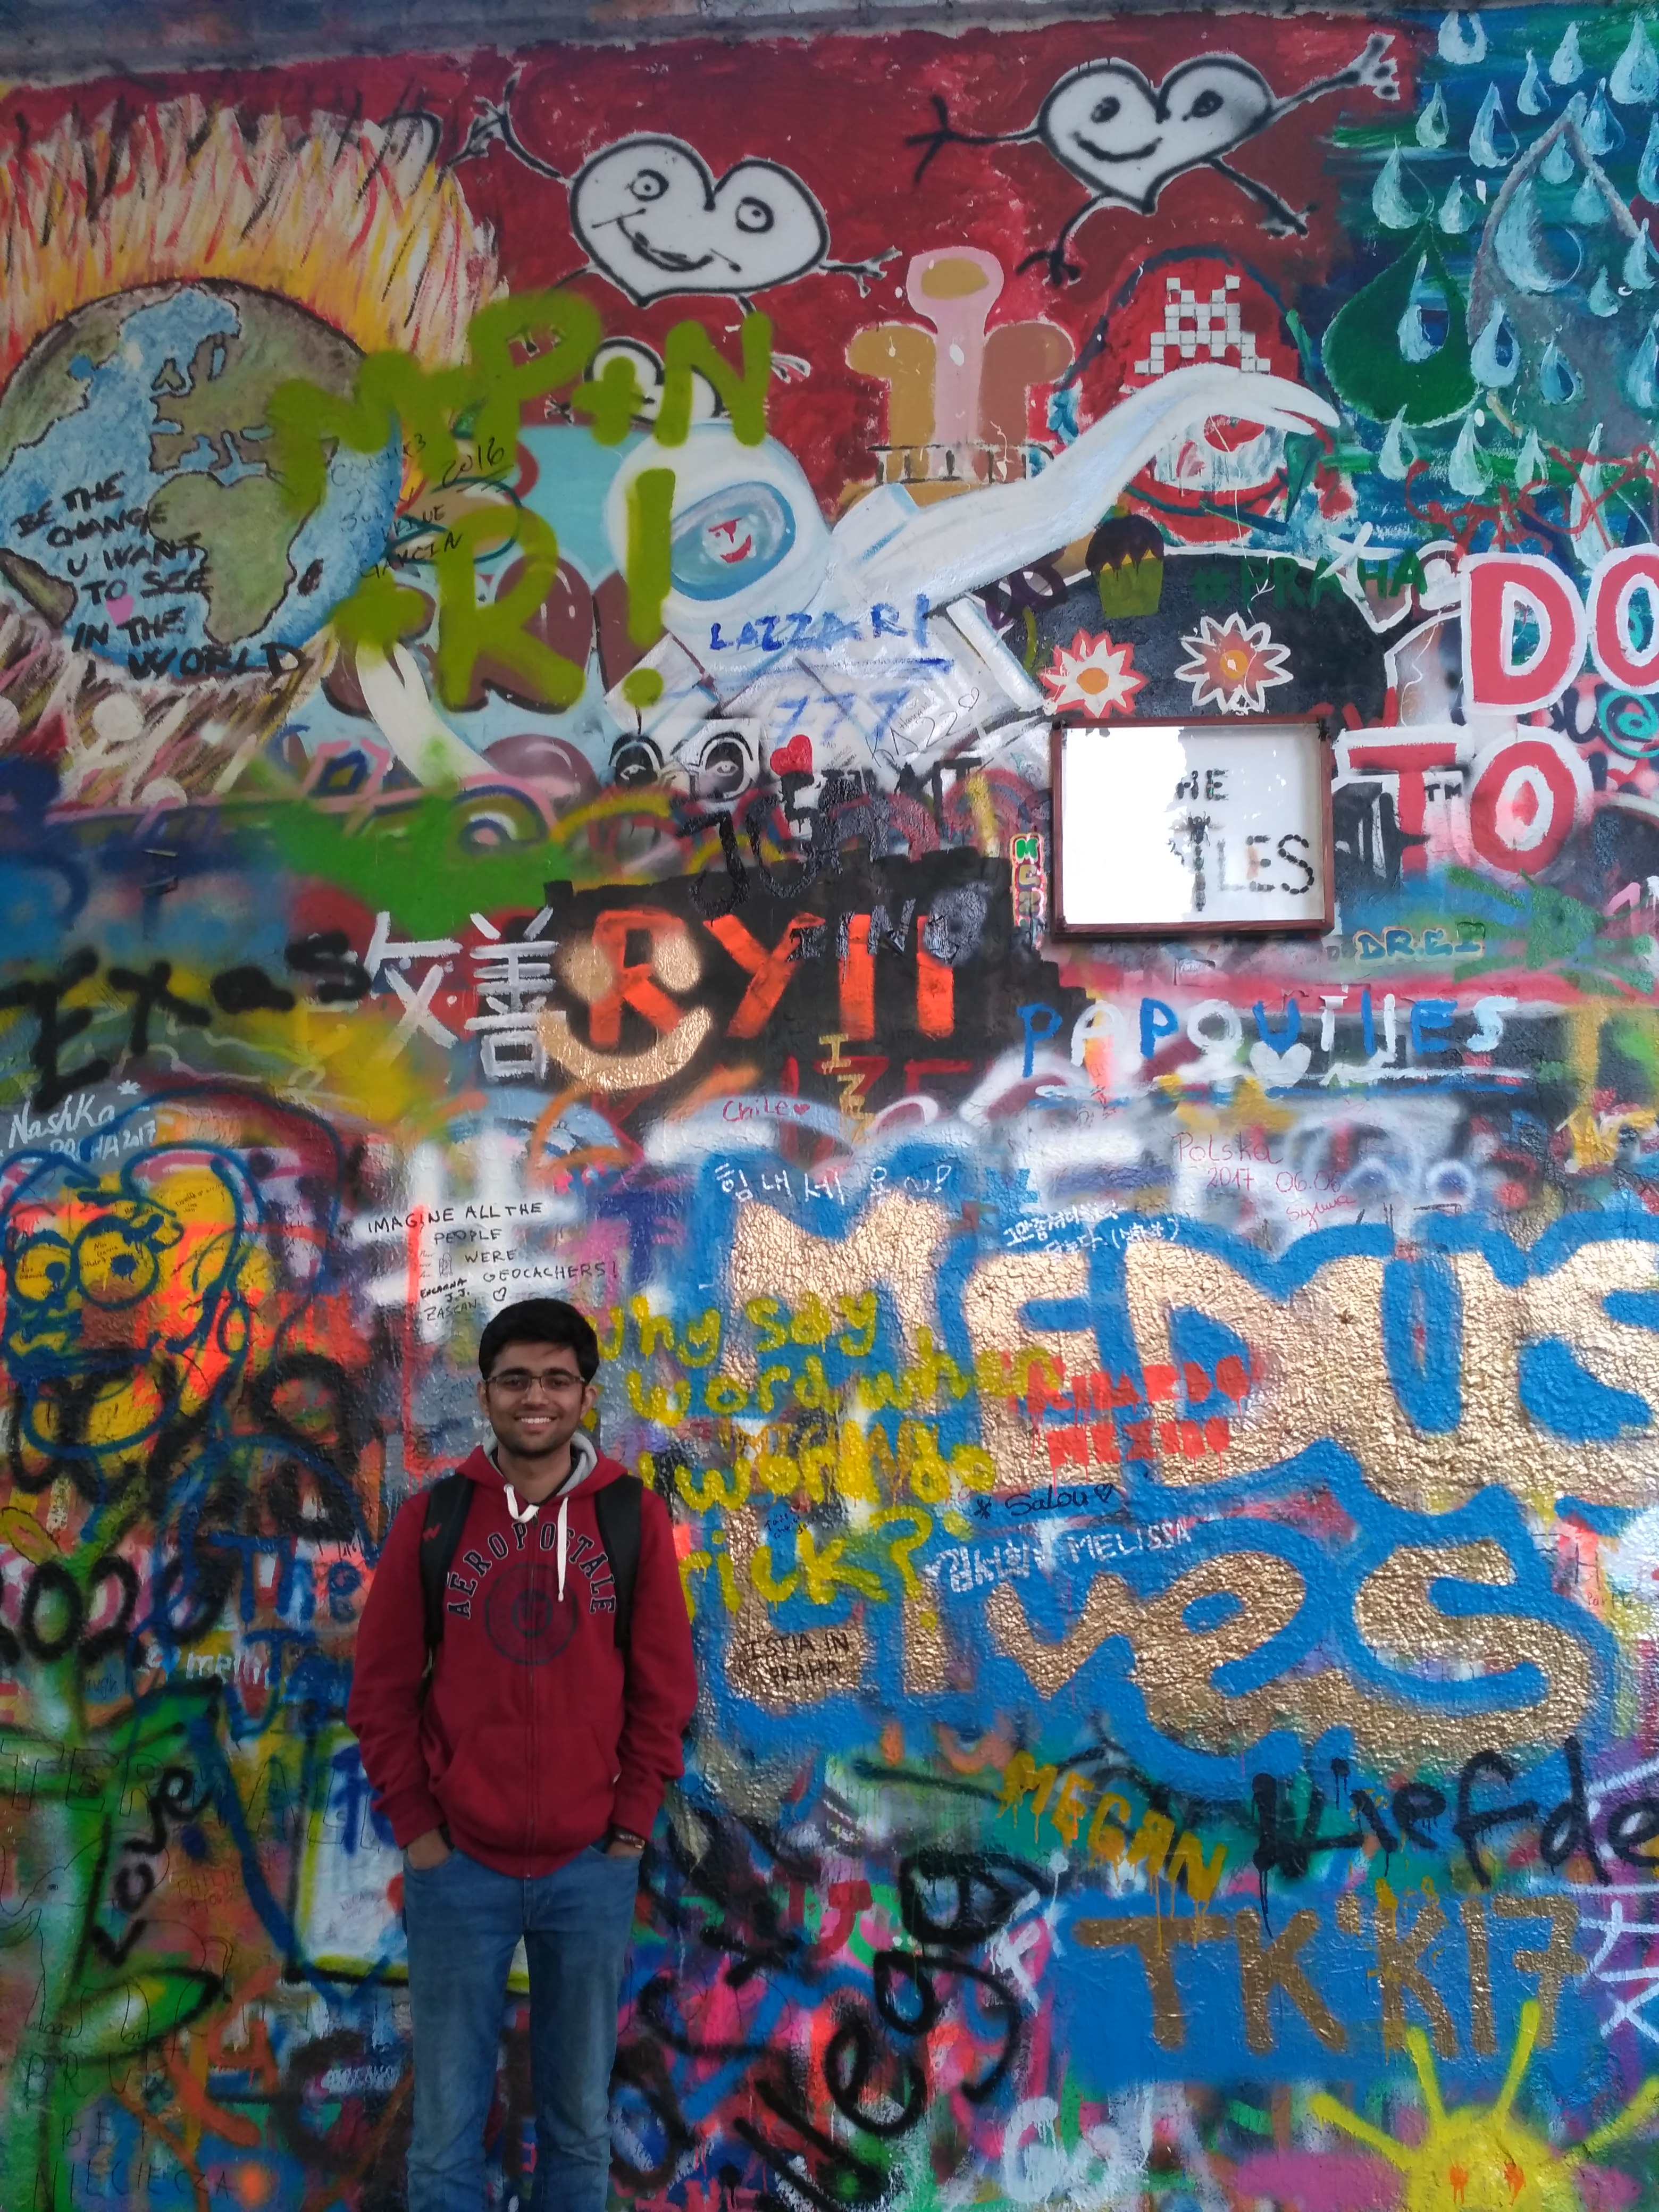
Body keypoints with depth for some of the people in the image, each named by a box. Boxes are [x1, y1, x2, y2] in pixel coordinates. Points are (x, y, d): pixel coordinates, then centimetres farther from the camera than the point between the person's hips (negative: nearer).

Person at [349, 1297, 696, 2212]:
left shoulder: (634, 1517, 1)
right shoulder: (430, 1518, 1)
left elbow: (664, 1688, 3)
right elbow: (382, 1691, 3)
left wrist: (630, 1824, -2)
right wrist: (415, 1827, -3)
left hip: (592, 1867, 0)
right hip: (458, 1864, 0)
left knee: (580, 2128, 10)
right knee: (445, 2136, 6)